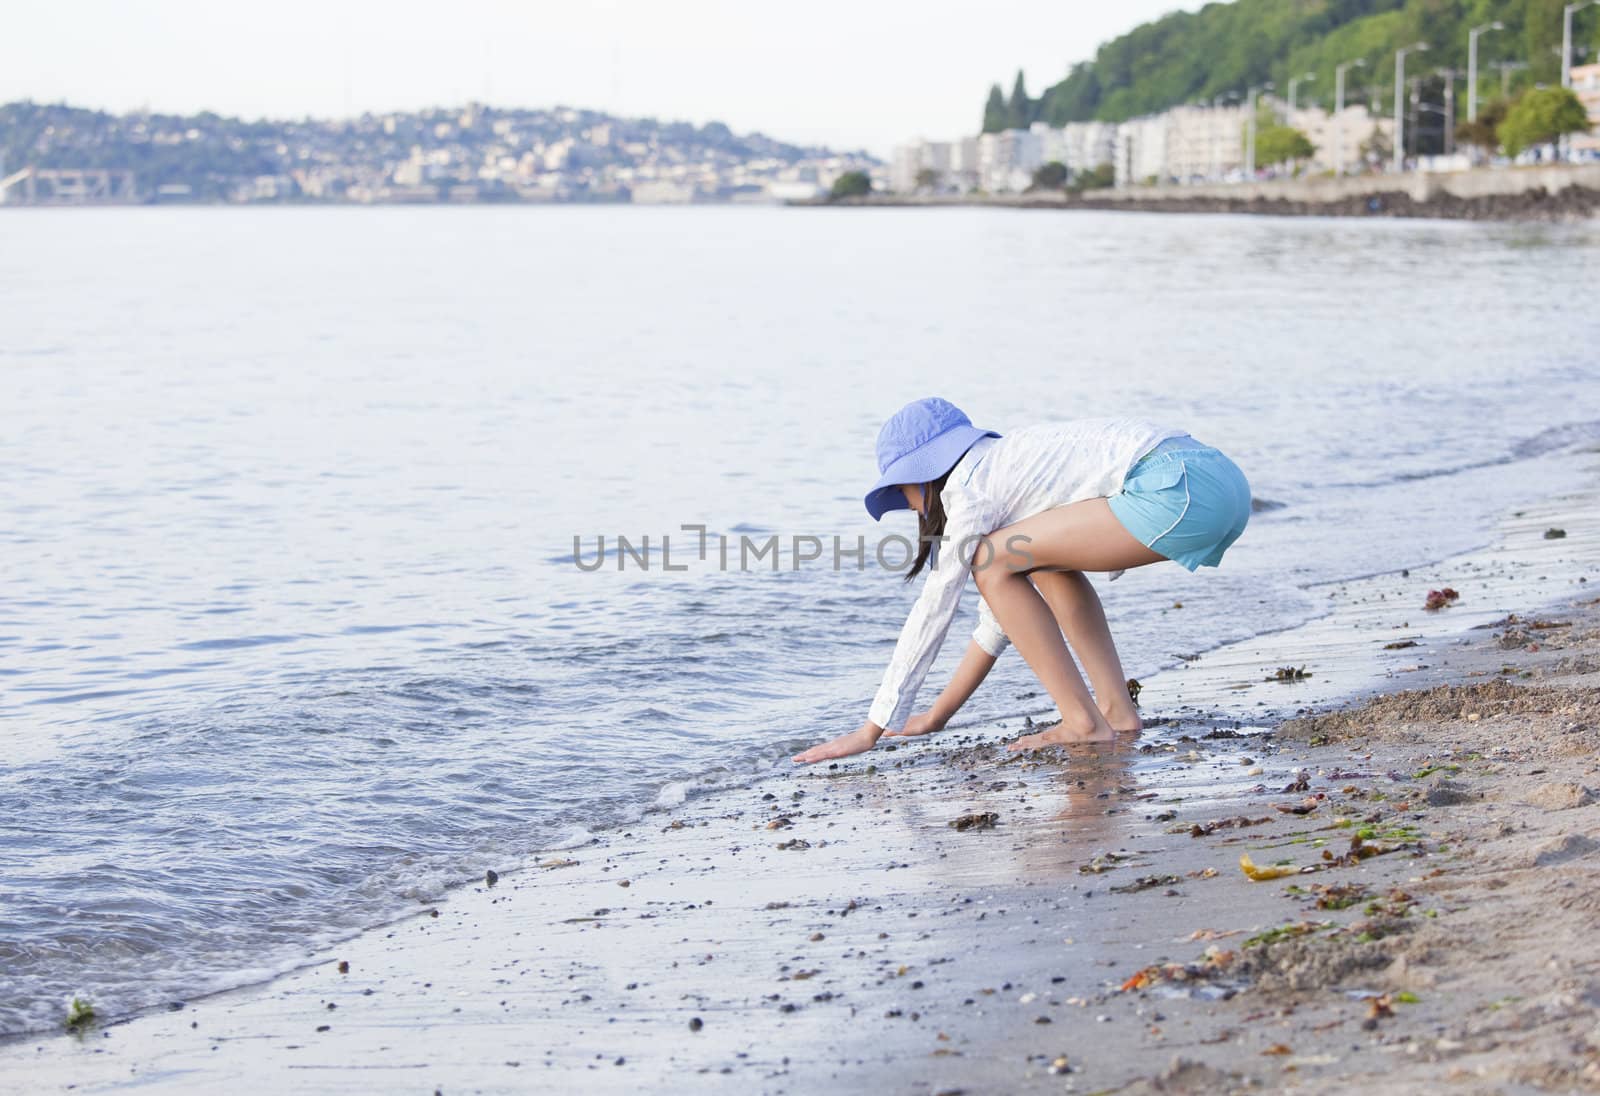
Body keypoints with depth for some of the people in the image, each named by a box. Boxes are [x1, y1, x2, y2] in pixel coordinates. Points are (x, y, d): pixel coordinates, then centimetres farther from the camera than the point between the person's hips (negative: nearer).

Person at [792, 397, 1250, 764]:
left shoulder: (971, 481, 3)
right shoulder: (1009, 467, 29)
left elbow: (933, 610, 1)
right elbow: (1006, 611, 35)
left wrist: (872, 730, 5)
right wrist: (938, 715, 38)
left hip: (1178, 489, -10)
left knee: (991, 562, -2)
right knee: (1042, 557, 26)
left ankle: (1083, 721, 0)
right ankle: (1117, 709, 16)